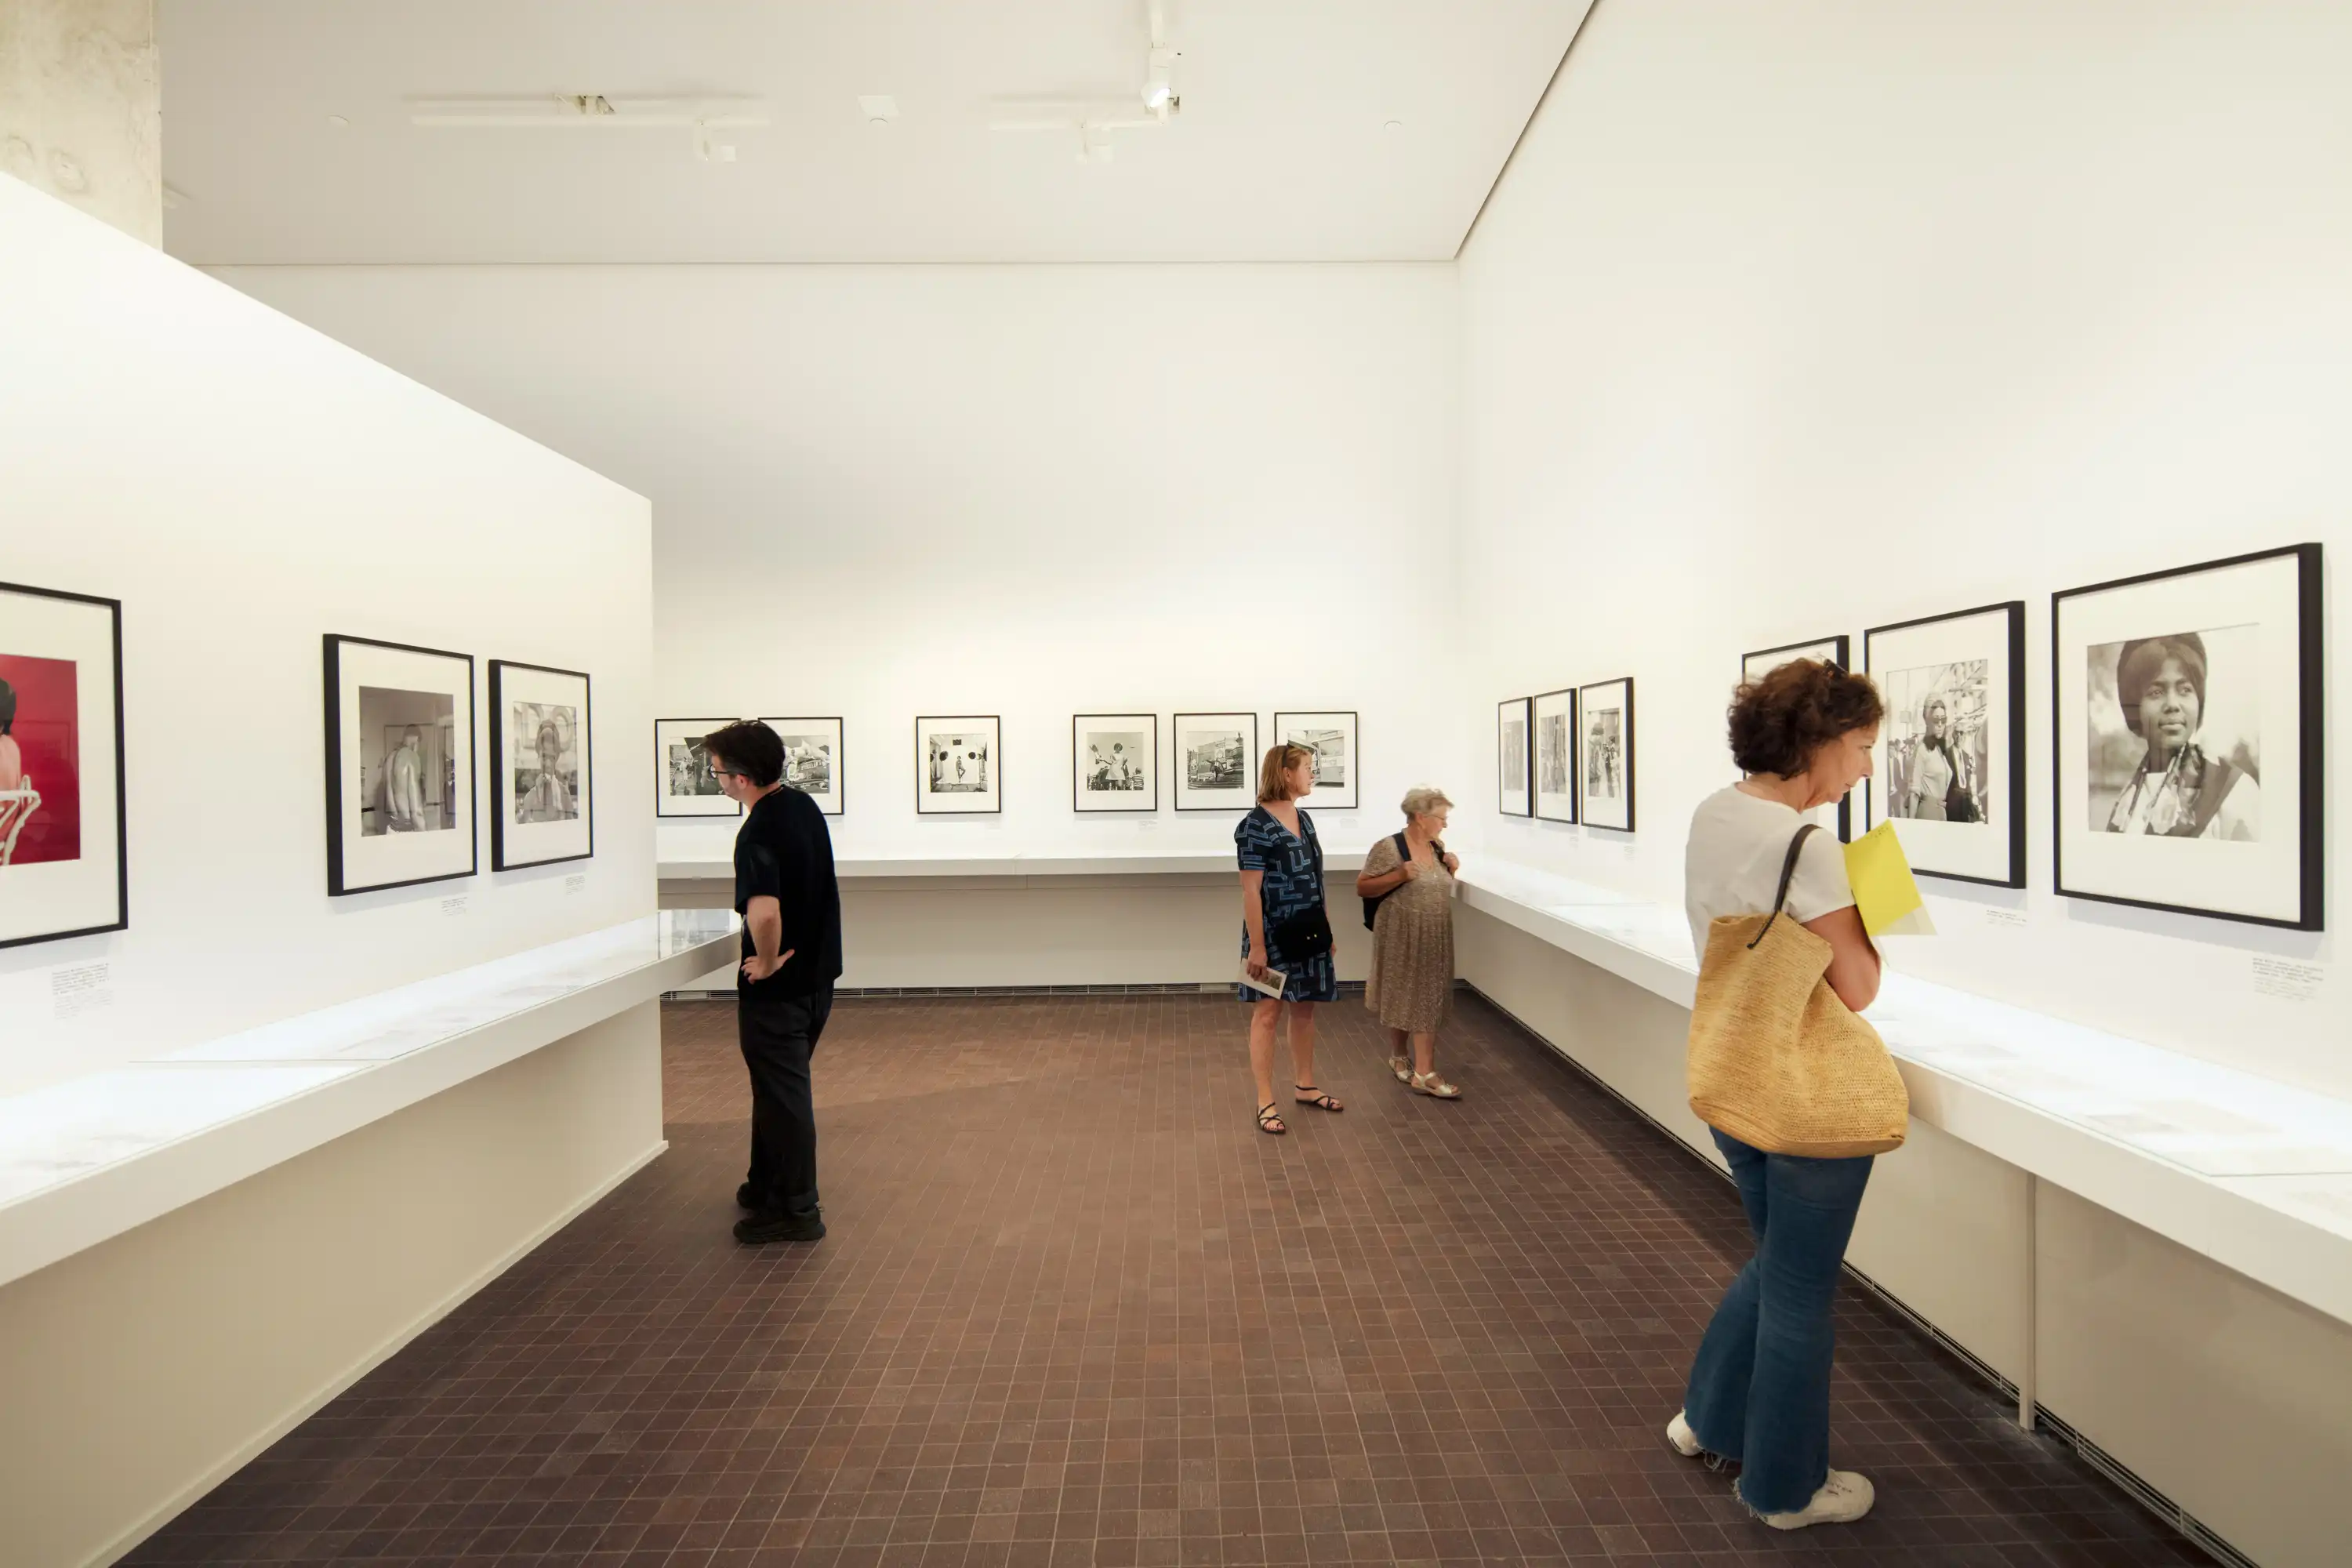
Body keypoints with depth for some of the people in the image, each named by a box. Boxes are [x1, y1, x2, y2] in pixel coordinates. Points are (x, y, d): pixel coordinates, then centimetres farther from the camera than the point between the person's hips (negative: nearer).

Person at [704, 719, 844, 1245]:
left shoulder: (758, 833, -26)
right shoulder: (804, 807, 3)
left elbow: (764, 912, -43)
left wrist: (767, 962, -24)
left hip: (778, 986, -9)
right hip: (817, 974, 9)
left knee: (781, 1093, 3)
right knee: (779, 1086, 22)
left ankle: (796, 1211, 14)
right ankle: (768, 1184, 37)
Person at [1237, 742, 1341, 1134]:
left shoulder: (1304, 819, 9)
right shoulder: (1256, 825, -15)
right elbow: (1251, 890, -17)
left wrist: (1327, 928, 15)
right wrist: (1256, 945, -19)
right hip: (1273, 935, -7)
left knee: (1305, 1009, 15)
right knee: (1268, 1012, -1)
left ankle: (1304, 1086, 30)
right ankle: (1265, 1102, 7)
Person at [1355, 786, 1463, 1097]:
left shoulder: (1437, 847, 6)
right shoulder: (1388, 848, -14)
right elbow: (1362, 888, -12)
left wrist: (1451, 870, 0)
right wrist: (1399, 876, -23)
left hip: (1433, 939, 5)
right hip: (1401, 938, -5)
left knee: (1428, 1001, 4)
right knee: (1402, 998, 9)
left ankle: (1424, 1072, 7)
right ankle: (1398, 1056, 32)